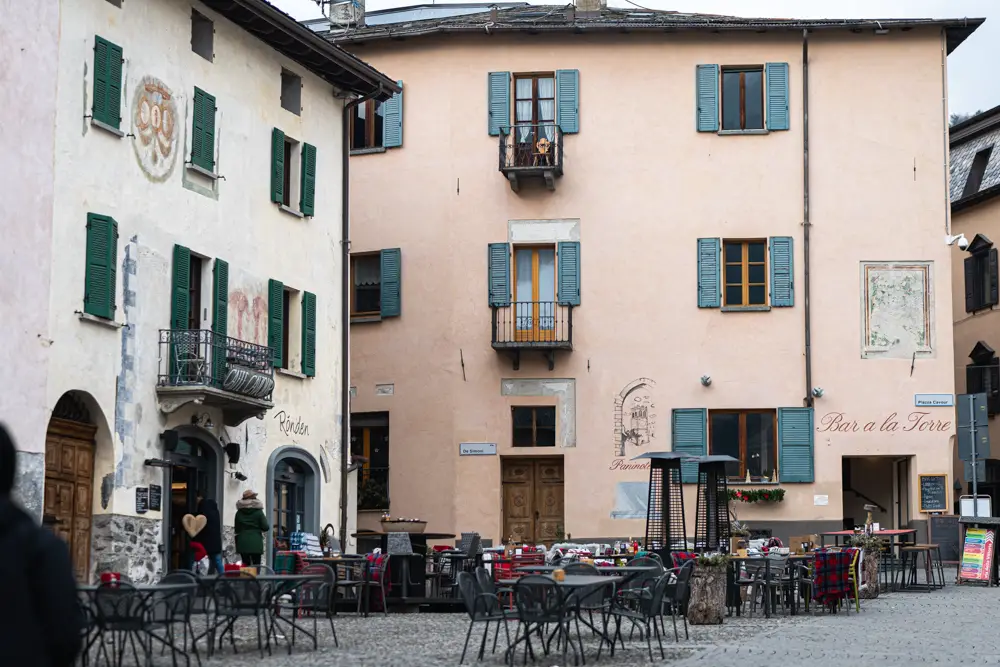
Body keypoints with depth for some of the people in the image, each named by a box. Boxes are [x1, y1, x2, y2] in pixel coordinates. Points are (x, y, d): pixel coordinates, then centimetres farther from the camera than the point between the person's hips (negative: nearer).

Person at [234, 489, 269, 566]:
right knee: (256, 565, -1)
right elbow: (266, 527, -6)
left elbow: (236, 529, 7)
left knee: (245, 565, 7)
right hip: (255, 543, -3)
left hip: (243, 543, 3)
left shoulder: (239, 513, 5)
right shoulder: (258, 512, -4)